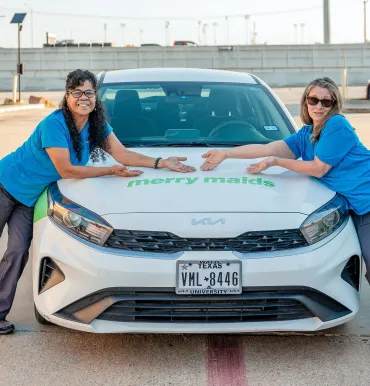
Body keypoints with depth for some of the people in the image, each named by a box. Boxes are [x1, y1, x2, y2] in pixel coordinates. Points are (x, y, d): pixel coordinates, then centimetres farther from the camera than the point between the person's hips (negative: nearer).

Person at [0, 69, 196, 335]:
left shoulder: (96, 124, -4)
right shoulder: (54, 124, -27)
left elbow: (122, 153, -3)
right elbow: (65, 170, -26)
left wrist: (161, 163, -12)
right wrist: (112, 171, -22)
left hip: (29, 197, 6)